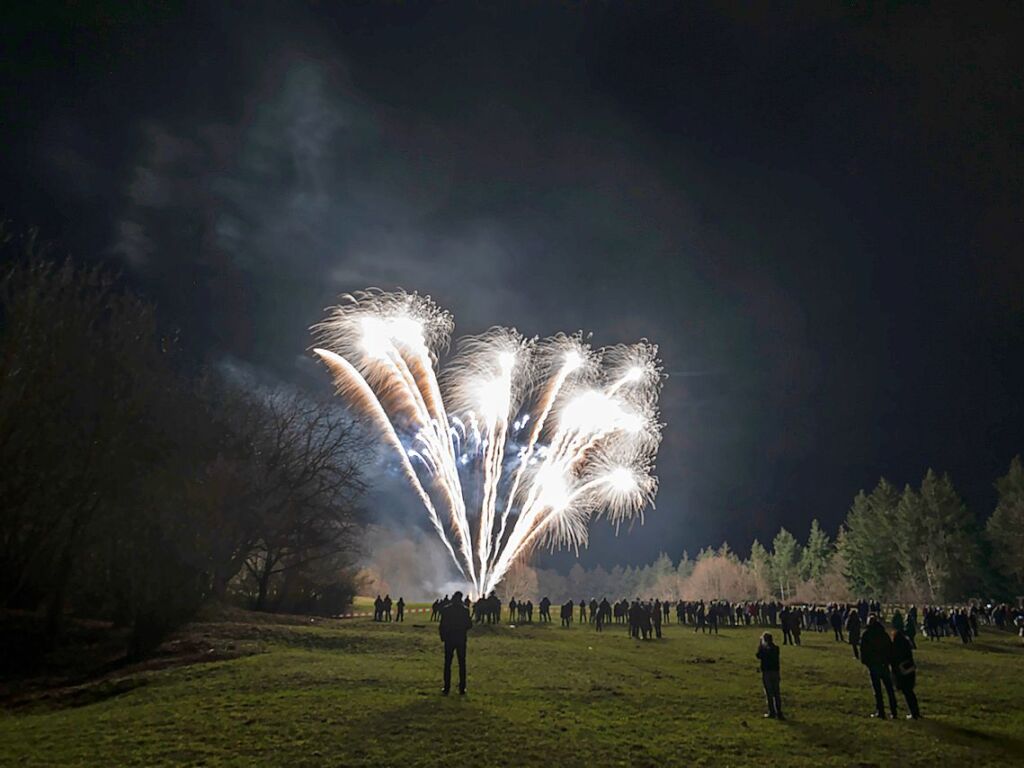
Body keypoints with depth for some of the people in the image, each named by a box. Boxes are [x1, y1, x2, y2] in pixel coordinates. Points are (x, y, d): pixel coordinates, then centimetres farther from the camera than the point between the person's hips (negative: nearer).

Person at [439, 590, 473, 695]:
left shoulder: (446, 609, -8)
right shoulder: (465, 610, -5)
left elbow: (442, 625, -8)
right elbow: (469, 625, -3)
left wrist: (442, 636, 5)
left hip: (449, 639, -1)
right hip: (461, 639, 1)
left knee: (447, 664, 7)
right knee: (462, 664, 9)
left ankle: (446, 688, 7)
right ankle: (462, 688, 9)